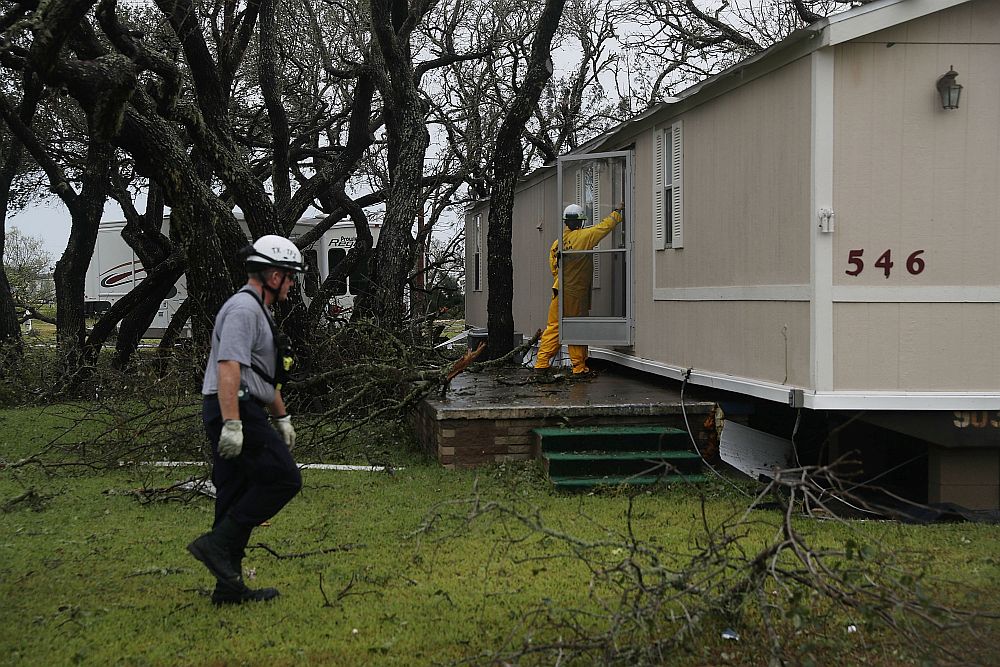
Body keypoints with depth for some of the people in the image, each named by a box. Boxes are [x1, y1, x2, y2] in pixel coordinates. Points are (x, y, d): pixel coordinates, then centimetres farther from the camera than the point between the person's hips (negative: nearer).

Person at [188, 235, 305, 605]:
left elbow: (263, 375, 30)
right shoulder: (244, 308, -13)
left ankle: (229, 586, 14)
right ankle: (217, 544, -11)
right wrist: (232, 424, -28)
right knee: (283, 479, -11)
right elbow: (228, 368, -23)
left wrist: (281, 417, 32)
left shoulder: (255, 309, 22)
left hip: (237, 414, 11)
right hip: (235, 412, -11)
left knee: (237, 497, 10)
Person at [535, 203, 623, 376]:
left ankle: (541, 363, 6)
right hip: (577, 292, -5)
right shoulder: (584, 236, -11)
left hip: (560, 291, 5)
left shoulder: (557, 242, 6)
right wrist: (617, 212, 12)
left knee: (553, 327, 9)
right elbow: (605, 226, -3)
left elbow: (553, 266, 12)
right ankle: (579, 367, 7)